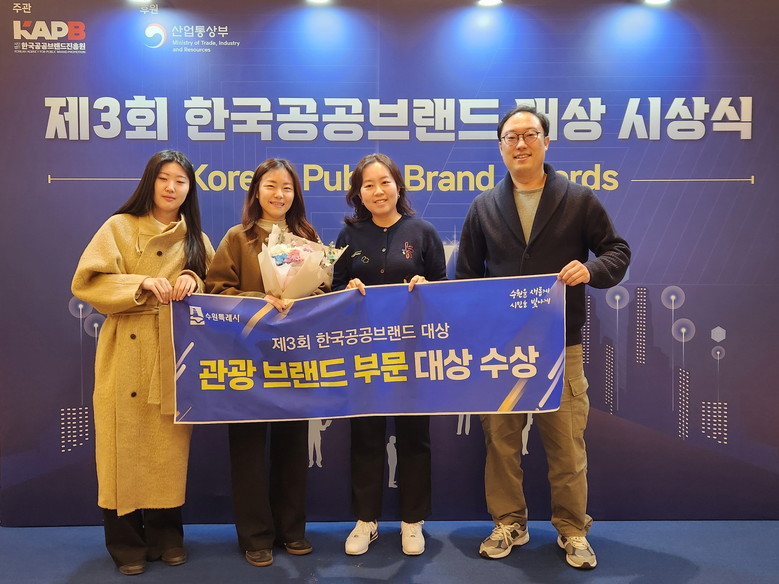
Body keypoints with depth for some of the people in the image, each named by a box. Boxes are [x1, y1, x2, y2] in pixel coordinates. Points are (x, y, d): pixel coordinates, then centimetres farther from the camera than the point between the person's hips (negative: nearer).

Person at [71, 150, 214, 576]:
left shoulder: (196, 238, 12)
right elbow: (86, 282, -6)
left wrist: (193, 282, -9)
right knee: (126, 444, 0)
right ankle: (126, 542, 13)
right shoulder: (119, 227, 1)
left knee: (170, 446, 6)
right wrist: (141, 285, -18)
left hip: (176, 356, 3)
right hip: (128, 354, -3)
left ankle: (166, 535, 20)